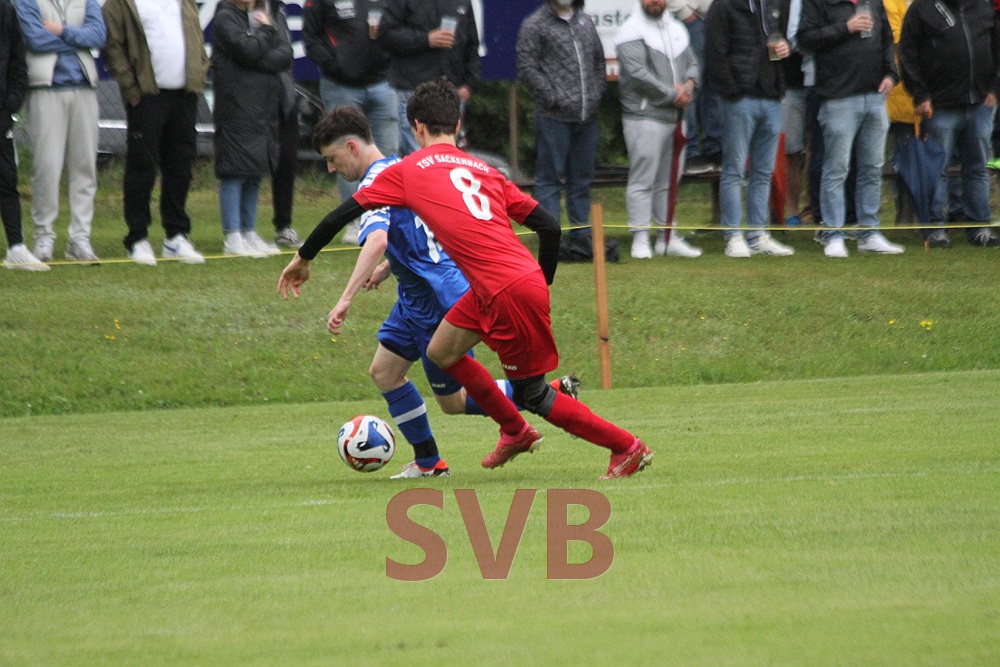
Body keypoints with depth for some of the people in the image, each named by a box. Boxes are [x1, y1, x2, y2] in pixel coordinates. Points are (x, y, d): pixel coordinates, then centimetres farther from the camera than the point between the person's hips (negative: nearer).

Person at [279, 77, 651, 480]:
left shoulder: (408, 171, 3)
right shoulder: (485, 170, 18)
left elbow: (343, 214, 8)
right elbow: (549, 226, 12)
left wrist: (303, 259, 22)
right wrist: (541, 287, 25)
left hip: (511, 294, -7)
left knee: (532, 395, 7)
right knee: (441, 354, 22)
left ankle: (627, 448, 9)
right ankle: (516, 433, 34)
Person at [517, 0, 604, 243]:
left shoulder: (586, 22, 15)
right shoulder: (535, 24, -3)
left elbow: (599, 62, 22)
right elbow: (526, 67, -9)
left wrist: (596, 95, 8)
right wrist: (553, 98, -14)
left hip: (587, 117, 6)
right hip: (553, 117, -6)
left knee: (582, 177, 12)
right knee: (550, 178, -2)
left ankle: (582, 235, 19)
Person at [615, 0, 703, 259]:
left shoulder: (677, 29, 16)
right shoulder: (632, 31, -8)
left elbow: (692, 62, 19)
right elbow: (637, 73, -17)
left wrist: (689, 84, -5)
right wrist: (672, 95, -14)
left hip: (675, 116, 7)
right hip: (644, 117, -7)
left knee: (669, 180, 12)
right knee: (643, 180, -7)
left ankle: (667, 238, 18)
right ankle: (640, 239, -5)